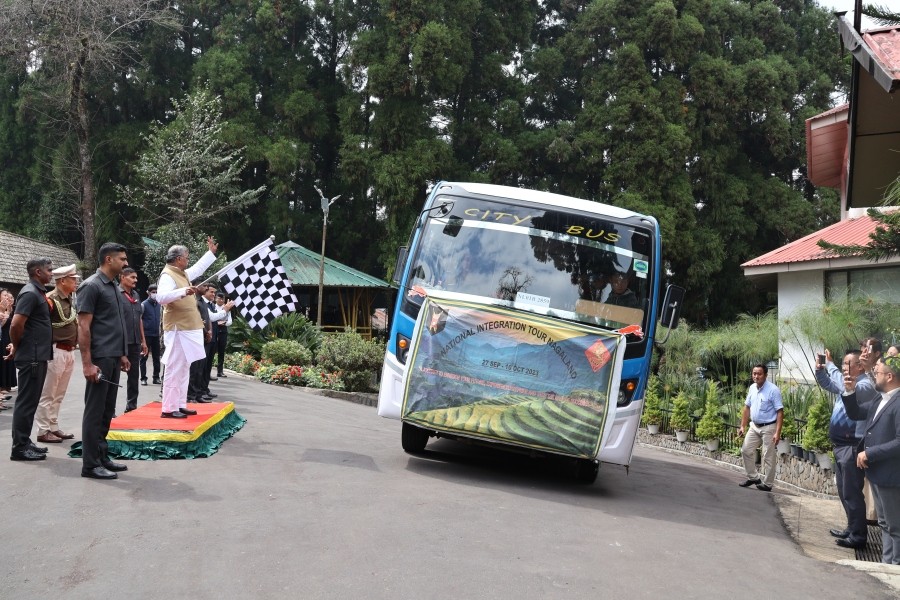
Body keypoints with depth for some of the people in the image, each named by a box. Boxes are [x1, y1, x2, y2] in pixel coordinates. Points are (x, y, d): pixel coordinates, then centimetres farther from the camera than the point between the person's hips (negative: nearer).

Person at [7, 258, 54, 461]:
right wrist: (16, 347, -8)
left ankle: (25, 442, 22)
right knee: (26, 402, -5)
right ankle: (19, 448, -1)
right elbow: (16, 325, -23)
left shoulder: (38, 292, 14)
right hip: (31, 356, -10)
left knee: (31, 401, 14)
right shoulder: (30, 293, -16)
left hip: (38, 356, 10)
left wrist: (16, 346, 16)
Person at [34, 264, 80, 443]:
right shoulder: (50, 300, -14)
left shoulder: (71, 299, 13)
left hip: (70, 351, 9)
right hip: (55, 351, -9)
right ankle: (43, 431, 2)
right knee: (47, 394, -2)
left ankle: (54, 427, 23)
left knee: (59, 394, 15)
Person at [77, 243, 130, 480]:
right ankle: (90, 464, 1)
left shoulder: (114, 287, 15)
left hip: (113, 358, 9)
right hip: (99, 359, -9)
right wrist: (87, 363, -19)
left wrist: (122, 354, 19)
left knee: (107, 411, 13)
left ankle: (102, 457, 20)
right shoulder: (91, 286, -11)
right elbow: (83, 327, -15)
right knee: (94, 411, -4)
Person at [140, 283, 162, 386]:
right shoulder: (144, 305, -6)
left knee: (156, 357, 8)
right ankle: (143, 378, 5)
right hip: (146, 334, -5)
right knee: (144, 357, 1)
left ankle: (156, 377, 14)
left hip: (156, 334, 5)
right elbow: (138, 319, -6)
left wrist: (159, 331, 13)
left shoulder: (159, 305, 9)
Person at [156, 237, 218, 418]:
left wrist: (211, 252, 39)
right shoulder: (168, 276, -13)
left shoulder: (182, 274, 15)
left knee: (184, 369, 13)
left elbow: (199, 268, 34)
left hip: (187, 329, 10)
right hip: (178, 330, -10)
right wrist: (183, 291, -40)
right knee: (175, 369, -9)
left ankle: (180, 405, 18)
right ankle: (169, 408, -8)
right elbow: (161, 297, -30)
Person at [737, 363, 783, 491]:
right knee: (746, 450, 9)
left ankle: (768, 484, 11)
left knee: (768, 457, 1)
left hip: (768, 428, -7)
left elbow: (780, 412, -17)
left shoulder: (773, 390, -17)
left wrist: (777, 432, -23)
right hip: (754, 426, 7)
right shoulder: (752, 388, 4)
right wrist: (743, 426, 10)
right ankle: (753, 477, 23)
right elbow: (747, 407, 13)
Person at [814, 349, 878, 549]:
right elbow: (827, 384, 28)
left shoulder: (866, 386, -16)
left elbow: (848, 390, -35)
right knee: (844, 491, 18)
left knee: (851, 493, -5)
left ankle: (858, 536, 1)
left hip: (852, 447, -10)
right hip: (841, 445, 10)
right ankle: (852, 528, 29)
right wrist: (820, 369, 7)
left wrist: (830, 365, -24)